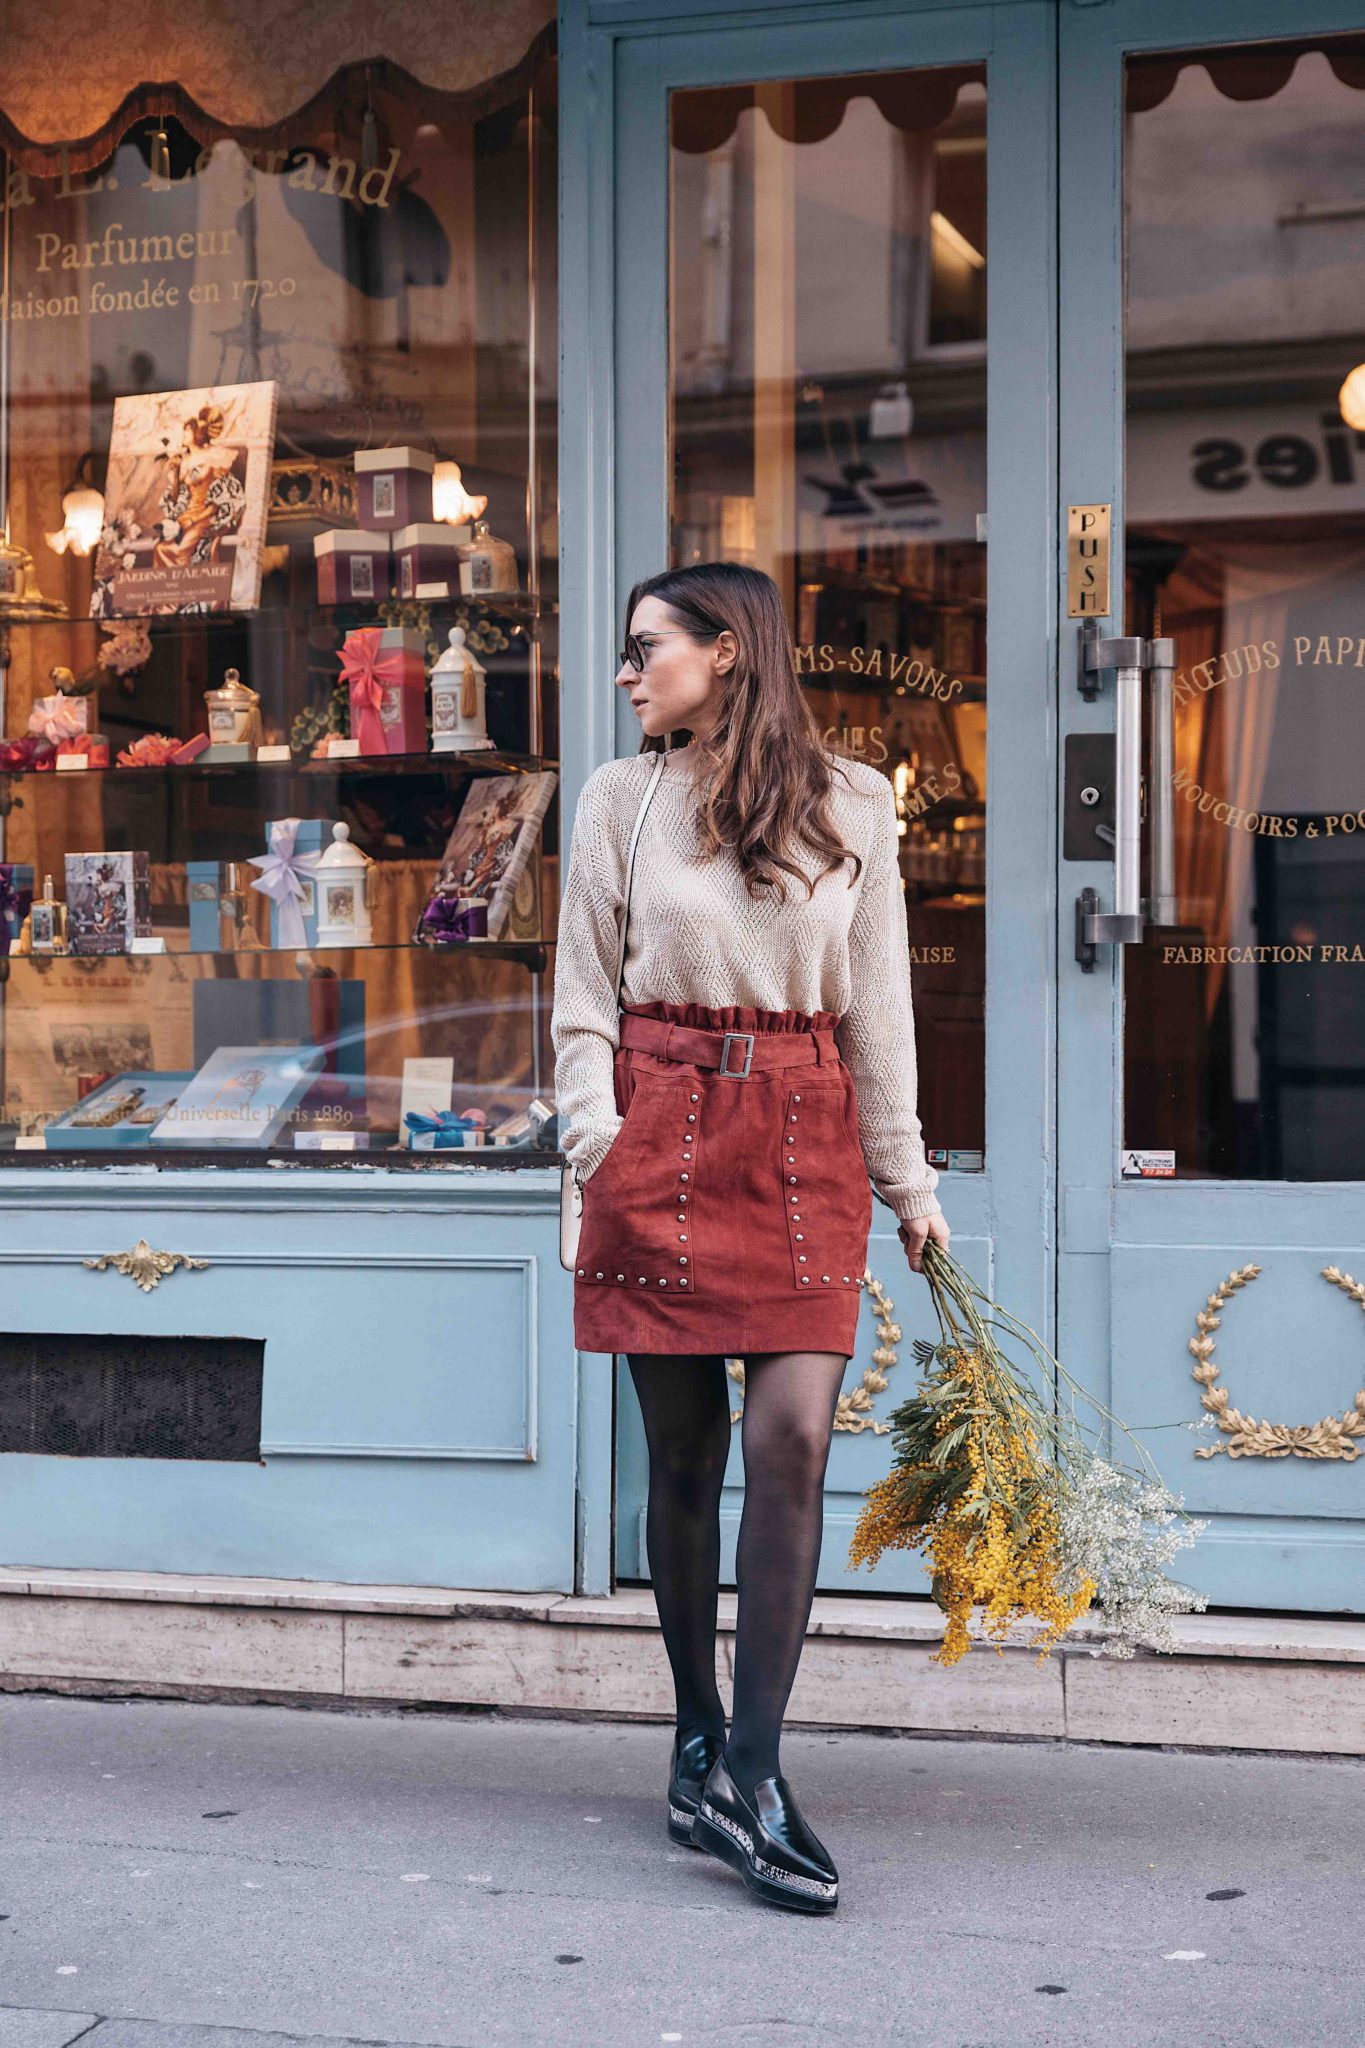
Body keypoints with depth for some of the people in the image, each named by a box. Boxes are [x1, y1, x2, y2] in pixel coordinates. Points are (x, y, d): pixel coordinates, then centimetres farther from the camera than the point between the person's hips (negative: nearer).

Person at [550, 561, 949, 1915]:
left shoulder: (851, 803, 8)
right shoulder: (620, 799, 7)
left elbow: (877, 1003, 10)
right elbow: (584, 997, 7)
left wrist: (904, 1174, 10)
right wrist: (596, 1141, -6)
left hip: (805, 1138, 0)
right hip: (662, 1131, 0)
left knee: (792, 1438, -11)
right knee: (683, 1454, 5)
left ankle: (746, 1776, -7)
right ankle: (700, 1736, 21)